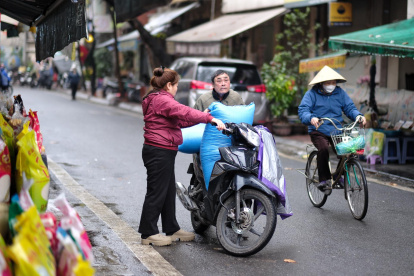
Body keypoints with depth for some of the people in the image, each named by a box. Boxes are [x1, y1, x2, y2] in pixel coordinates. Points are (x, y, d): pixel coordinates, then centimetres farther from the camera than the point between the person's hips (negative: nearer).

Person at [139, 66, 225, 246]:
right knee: (156, 192, -4)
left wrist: (201, 117, 18)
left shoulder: (159, 99, 19)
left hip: (163, 152, 11)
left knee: (169, 191, 16)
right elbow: (183, 112, -27)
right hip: (159, 152, -11)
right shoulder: (162, 99, -15)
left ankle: (172, 230, 24)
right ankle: (148, 234, 3)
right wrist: (210, 119, -28)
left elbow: (178, 121, 23)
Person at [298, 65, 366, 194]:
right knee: (323, 149, -33)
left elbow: (349, 107, 9)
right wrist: (311, 118, -34)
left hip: (337, 131, 4)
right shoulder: (312, 94, -2)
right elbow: (303, 110, -12)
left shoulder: (340, 92, 10)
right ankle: (324, 180, -19)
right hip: (318, 131, -3)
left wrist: (358, 116, -12)